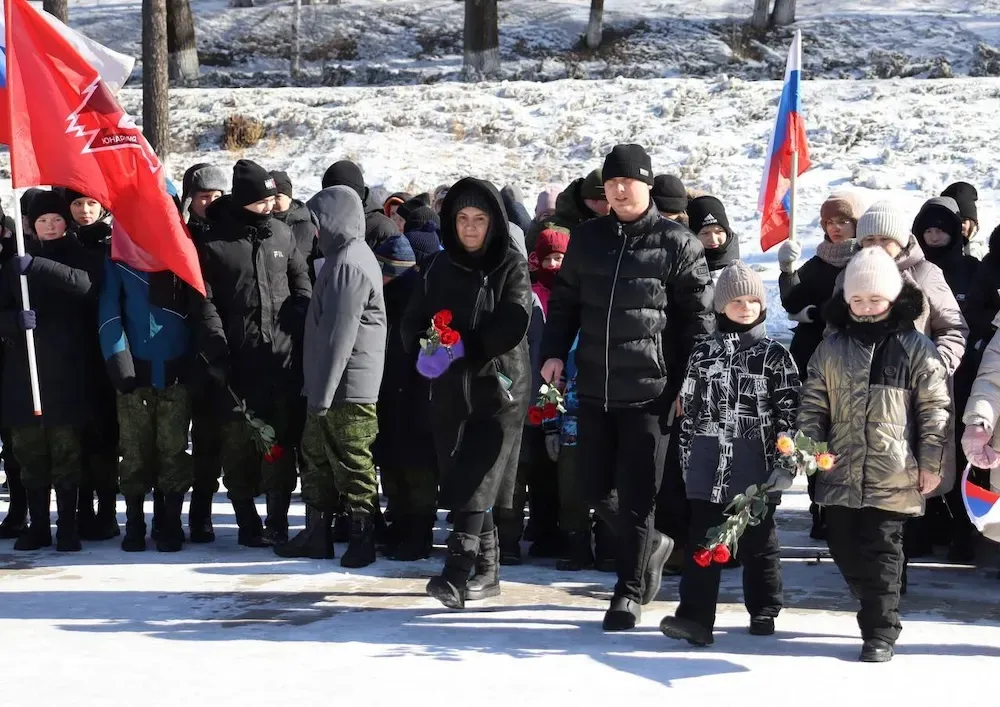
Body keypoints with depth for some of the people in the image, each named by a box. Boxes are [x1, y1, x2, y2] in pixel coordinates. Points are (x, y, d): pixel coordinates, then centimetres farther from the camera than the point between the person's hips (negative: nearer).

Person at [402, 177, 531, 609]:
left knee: (475, 484, -15)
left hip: (499, 388, -5)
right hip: (450, 391, 5)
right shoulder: (439, 269, 12)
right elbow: (412, 323, 8)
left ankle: (456, 572, -23)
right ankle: (486, 571, 19)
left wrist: (463, 348, -21)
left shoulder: (511, 266, 0)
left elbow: (513, 324, -13)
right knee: (460, 481, 8)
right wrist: (425, 350, -13)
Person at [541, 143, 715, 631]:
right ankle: (651, 545, 36)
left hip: (650, 390, -5)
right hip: (594, 388, 5)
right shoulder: (587, 238, 9)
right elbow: (565, 300, 16)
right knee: (596, 489, 10)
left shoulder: (677, 243, -3)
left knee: (637, 495, 0)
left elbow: (698, 316, -2)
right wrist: (554, 351, 2)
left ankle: (630, 590, 13)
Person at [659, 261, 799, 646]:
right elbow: (689, 409, 12)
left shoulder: (775, 355, 2)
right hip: (708, 466, 2)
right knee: (701, 539, -3)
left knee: (758, 540, 9)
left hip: (756, 468, -2)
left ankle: (763, 611, 23)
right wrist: (687, 456, 10)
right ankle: (695, 616, -5)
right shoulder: (703, 353, 9)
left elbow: (788, 410, 1)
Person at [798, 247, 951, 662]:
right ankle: (877, 610, 31)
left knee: (881, 552, -2)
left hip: (893, 477, -4)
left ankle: (880, 632, 7)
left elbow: (935, 409, -1)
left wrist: (931, 464, -4)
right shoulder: (832, 348, 8)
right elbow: (813, 404, 11)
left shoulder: (917, 348, -1)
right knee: (845, 549, 10)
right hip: (841, 473, 4)